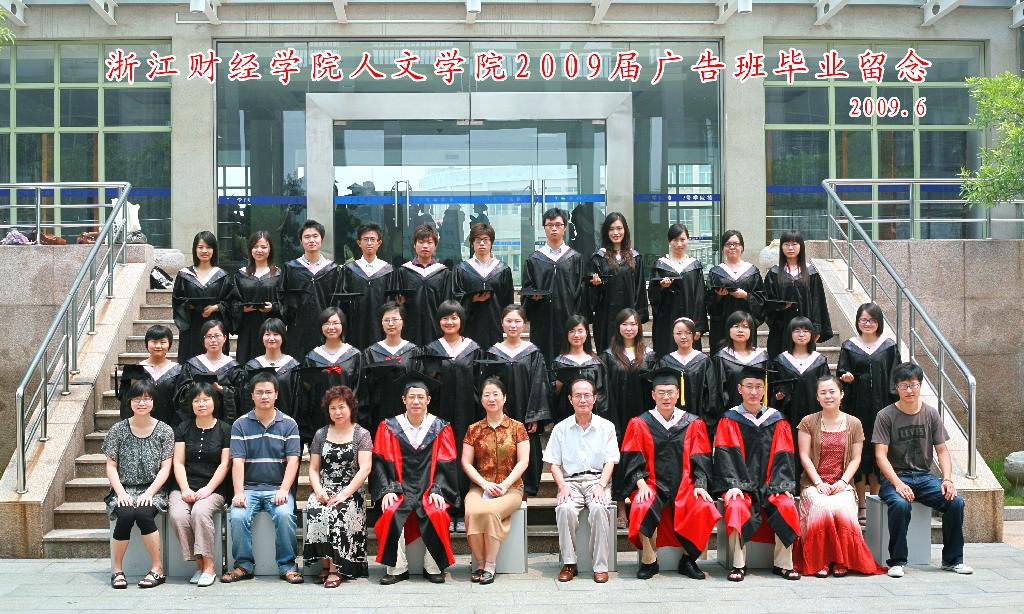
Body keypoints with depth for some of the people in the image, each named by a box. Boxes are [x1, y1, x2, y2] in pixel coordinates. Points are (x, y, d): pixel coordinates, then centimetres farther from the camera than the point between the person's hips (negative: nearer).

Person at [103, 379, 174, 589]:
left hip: (152, 491, -1)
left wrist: (149, 493, -14)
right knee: (125, 515, -31)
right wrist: (121, 492, -10)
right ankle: (117, 570, -14)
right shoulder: (118, 429, 7)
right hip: (124, 490, 1)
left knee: (143, 513, -33)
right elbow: (111, 466, 5)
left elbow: (165, 468, 1)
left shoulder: (164, 431, 5)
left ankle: (158, 569, -20)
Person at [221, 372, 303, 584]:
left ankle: (287, 566, -13)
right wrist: (238, 493, -14)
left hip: (278, 488, -1)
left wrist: (283, 490, -15)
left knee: (285, 515, -30)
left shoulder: (289, 424, 6)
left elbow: (293, 461, -1)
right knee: (237, 516, -27)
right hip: (249, 488, 1)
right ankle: (243, 565, -7)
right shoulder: (240, 425, 7)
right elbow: (238, 462, -2)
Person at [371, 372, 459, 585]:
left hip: (429, 489, 0)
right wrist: (388, 490, -13)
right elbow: (382, 463, 0)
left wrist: (437, 490, -13)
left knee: (436, 514, -30)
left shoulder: (441, 428, 6)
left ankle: (433, 568, -12)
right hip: (400, 489, 0)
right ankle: (397, 568, -15)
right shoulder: (389, 428, 5)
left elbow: (445, 464, 1)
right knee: (391, 513, -30)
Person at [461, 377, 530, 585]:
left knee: (490, 511, -33)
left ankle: (490, 565, -22)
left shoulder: (517, 427, 6)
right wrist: (485, 484, -8)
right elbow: (466, 462, 7)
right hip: (480, 486, 2)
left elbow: (523, 461, 0)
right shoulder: (474, 429, 11)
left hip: (510, 488, -2)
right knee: (472, 511, -31)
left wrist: (504, 485, -12)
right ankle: (479, 563, -16)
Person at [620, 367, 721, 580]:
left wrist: (700, 485, -8)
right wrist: (641, 484, -15)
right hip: (652, 484, -1)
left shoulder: (693, 424, 8)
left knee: (705, 508, -27)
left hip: (684, 485, 1)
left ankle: (688, 560, -6)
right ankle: (649, 561, -11)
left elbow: (700, 460, 7)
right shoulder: (640, 424, 5)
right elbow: (633, 460, 0)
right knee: (643, 508, -33)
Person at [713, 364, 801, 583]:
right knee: (737, 507, -32)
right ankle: (738, 565, -20)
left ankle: (783, 564, -12)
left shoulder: (777, 420, 12)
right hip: (740, 484, -2)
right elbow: (726, 455, -4)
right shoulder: (729, 420, 6)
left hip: (769, 485, 2)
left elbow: (783, 456, 6)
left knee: (787, 506, -27)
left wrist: (781, 485, -8)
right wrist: (733, 485, -17)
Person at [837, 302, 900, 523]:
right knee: (859, 453, 0)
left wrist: (894, 405, -3)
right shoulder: (849, 346, 5)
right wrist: (845, 377, -18)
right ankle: (862, 505, 7)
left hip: (881, 406, 0)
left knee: (878, 451, 3)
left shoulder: (889, 346, 5)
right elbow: (841, 373, 5)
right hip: (857, 407, 0)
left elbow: (894, 378, 4)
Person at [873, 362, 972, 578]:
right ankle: (897, 561, -19)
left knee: (956, 502, -20)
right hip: (894, 477, -4)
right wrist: (898, 484, -24)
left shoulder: (931, 414, 8)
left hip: (924, 477, 4)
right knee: (900, 504, -34)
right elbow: (881, 456, -10)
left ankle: (953, 560, -1)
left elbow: (942, 451, 8)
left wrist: (947, 479, -9)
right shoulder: (886, 416, -4)